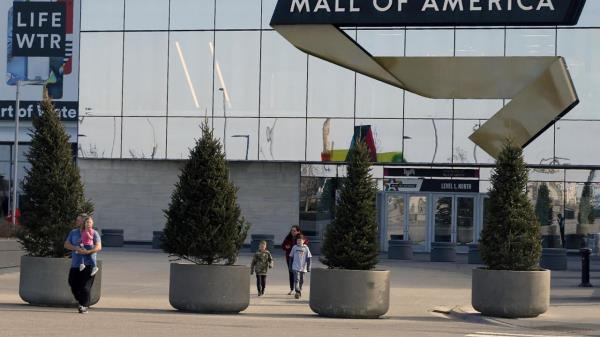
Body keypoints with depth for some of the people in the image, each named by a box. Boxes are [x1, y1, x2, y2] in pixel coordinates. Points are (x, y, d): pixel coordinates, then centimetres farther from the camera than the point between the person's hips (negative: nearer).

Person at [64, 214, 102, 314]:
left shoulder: (94, 233, 1)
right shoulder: (73, 233, 14)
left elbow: (98, 247, -9)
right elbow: (66, 244, 8)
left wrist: (88, 252, -25)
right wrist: (75, 248, -12)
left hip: (88, 264, -4)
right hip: (75, 264, 4)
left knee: (85, 286, -10)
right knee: (74, 285, 5)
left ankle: (84, 306, -7)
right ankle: (81, 301, 27)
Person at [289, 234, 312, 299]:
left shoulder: (306, 248, 1)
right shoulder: (294, 247, 2)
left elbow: (308, 258, 2)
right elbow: (291, 257, 10)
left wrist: (308, 267, -2)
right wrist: (290, 266, 9)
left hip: (303, 267, 1)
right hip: (295, 267, -1)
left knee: (301, 280, 12)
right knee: (296, 279, -14)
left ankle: (299, 291, 28)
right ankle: (297, 292, -22)